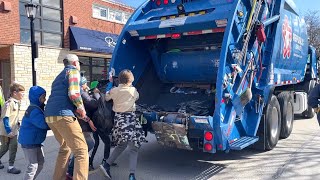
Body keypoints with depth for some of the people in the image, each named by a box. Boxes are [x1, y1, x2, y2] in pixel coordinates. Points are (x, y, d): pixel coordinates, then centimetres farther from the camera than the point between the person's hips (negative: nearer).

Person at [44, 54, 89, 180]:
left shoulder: (59, 76, 30)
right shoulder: (73, 71, 4)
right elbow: (73, 93, -13)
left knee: (65, 147, 25)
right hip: (63, 115, -9)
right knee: (81, 150, -8)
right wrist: (81, 109, 1)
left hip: (49, 115, 9)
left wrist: (78, 113, 18)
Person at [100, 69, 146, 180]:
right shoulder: (133, 90, -3)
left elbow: (106, 97, 22)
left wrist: (110, 82, 27)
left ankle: (106, 165, 19)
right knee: (134, 149, 1)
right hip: (130, 119, -5)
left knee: (121, 145, 25)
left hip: (118, 118, 5)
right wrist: (130, 86, 28)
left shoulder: (114, 90, 3)